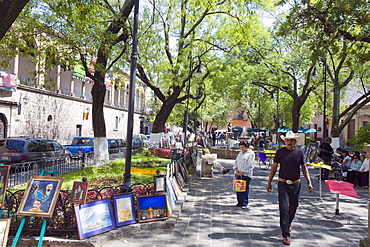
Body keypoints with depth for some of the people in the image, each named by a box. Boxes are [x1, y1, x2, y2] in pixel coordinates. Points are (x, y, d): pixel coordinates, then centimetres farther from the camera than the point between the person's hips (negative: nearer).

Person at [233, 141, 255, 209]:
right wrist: (236, 170, 4)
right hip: (238, 173, 7)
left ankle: (245, 204, 0)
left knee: (245, 188, -8)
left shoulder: (250, 153, -4)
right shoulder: (240, 153, 20)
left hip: (246, 174, -7)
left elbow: (249, 165, -12)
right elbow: (236, 161, 19)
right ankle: (240, 203, 16)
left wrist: (242, 172, -14)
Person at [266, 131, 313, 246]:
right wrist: (269, 182, 1)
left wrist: (309, 182, 2)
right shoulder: (280, 152, -3)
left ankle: (288, 222, 46)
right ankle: (286, 235, -1)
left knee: (293, 207, 16)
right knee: (284, 208, -6)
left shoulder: (299, 152, 2)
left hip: (296, 184, 3)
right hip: (283, 184, -2)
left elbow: (304, 168, 10)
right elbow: (274, 167, 2)